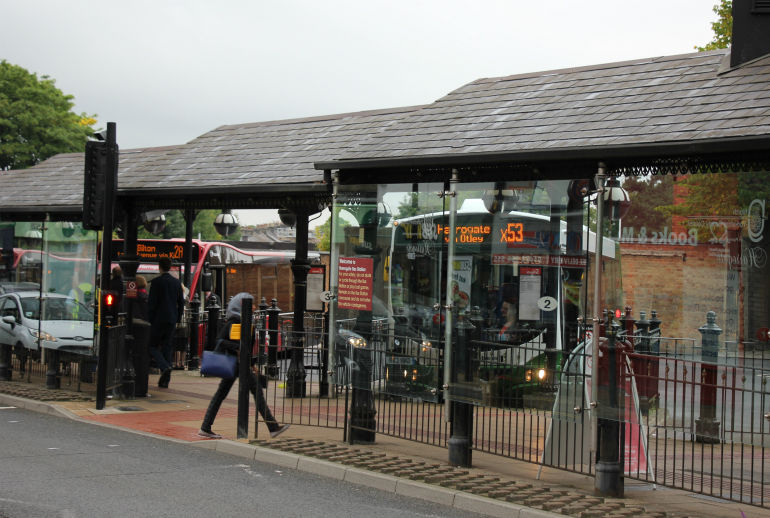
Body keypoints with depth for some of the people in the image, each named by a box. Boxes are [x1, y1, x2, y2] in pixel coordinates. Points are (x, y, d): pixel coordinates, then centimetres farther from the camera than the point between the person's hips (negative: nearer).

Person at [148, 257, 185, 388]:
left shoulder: (156, 282, -9)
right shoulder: (177, 282, 8)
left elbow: (151, 303, -11)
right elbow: (181, 303, 12)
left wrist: (149, 320, -4)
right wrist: (177, 319, 19)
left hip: (158, 319, -5)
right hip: (172, 321, 5)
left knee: (152, 345, 7)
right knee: (167, 347, 8)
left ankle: (164, 367, -19)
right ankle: (165, 381, 6)